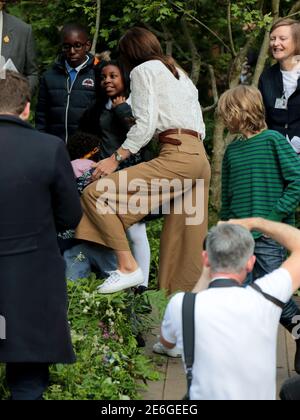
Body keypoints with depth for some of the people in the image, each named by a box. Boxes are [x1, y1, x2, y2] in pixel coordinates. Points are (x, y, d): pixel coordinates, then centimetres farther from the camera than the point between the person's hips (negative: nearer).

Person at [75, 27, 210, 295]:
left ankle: (128, 267, -18)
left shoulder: (143, 70, 6)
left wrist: (116, 157, -5)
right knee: (185, 249, 6)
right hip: (200, 157, 9)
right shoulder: (180, 74, 30)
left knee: (97, 193, -13)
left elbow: (146, 124, -7)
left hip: (178, 156, -9)